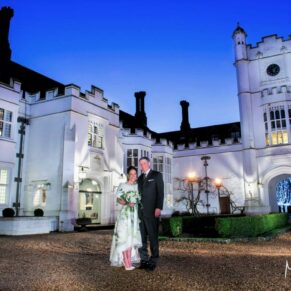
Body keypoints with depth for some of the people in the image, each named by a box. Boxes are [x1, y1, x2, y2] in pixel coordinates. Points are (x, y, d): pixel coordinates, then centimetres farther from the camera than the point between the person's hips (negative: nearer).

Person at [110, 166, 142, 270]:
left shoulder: (138, 186, 13)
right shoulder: (122, 185, 3)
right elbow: (119, 199, -3)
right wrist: (127, 203, -20)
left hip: (136, 214, 4)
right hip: (126, 213, -4)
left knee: (133, 237, 5)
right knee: (125, 237, -7)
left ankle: (129, 261, 12)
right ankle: (127, 263, -7)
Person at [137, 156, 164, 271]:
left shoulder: (157, 175, 2)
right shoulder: (140, 178, 19)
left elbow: (160, 192, -6)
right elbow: (139, 193, 18)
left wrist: (158, 208, -15)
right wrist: (137, 209, 10)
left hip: (152, 211, -6)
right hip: (140, 211, 6)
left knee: (153, 236, -2)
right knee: (142, 237, 6)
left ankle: (153, 260, 6)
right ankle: (144, 259, 13)